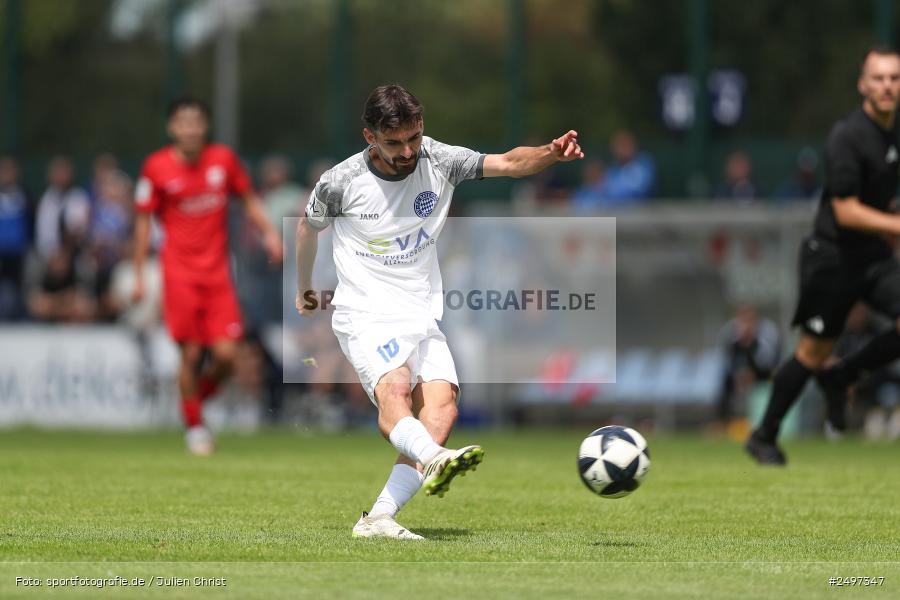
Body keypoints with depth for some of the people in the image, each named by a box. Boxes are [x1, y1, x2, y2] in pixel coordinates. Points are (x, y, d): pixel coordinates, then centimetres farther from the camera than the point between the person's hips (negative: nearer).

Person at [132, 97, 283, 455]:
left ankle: (200, 394, 23)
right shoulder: (157, 167, -4)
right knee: (191, 353, -7)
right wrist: (139, 275, 2)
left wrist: (269, 233, 0)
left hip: (218, 271, 2)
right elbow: (143, 221, 3)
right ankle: (194, 426, 9)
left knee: (226, 353, -7)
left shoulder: (223, 159, 2)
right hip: (180, 271, -2)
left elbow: (249, 199, 16)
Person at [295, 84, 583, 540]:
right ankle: (432, 461, -60)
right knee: (394, 389, -32)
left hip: (421, 317, 4)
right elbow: (308, 226, 13)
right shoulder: (341, 182, -7)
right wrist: (304, 288, 27)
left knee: (441, 407, -17)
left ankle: (377, 520, -21)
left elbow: (508, 163, -10)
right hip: (365, 315, -4)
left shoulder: (439, 161, -2)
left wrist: (550, 154, -31)